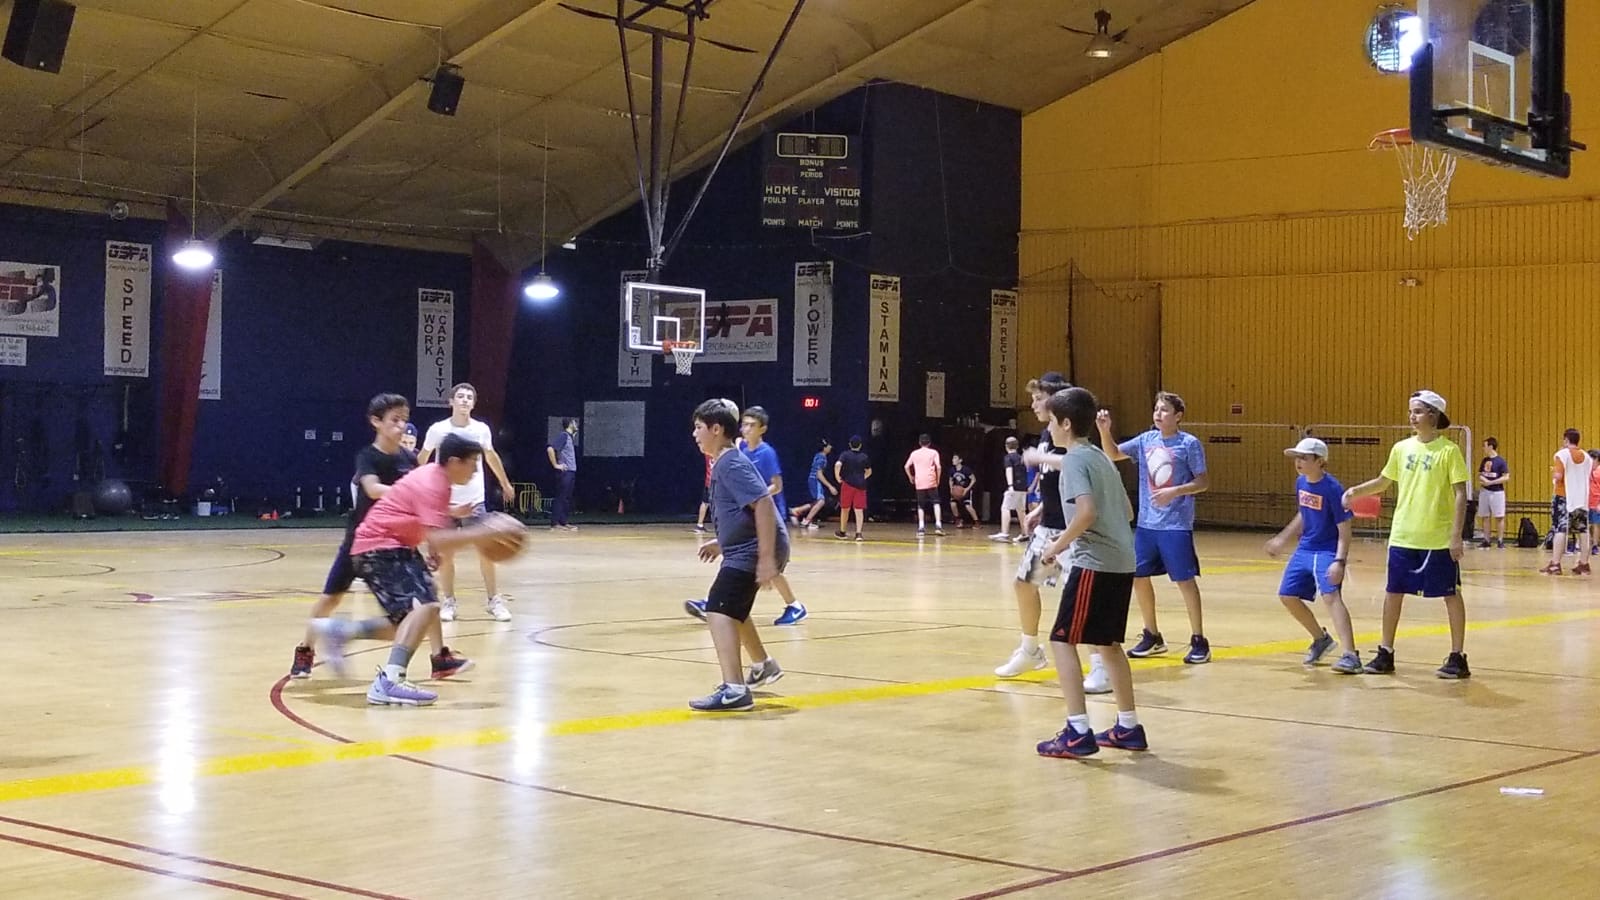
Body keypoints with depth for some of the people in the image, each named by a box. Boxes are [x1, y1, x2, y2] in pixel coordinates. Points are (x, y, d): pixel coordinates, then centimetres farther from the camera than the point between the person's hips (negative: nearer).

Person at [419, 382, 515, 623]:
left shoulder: (482, 429, -2)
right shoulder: (437, 430, -8)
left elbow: (491, 456, 18)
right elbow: (422, 458, 9)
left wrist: (505, 483, 26)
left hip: (475, 501, 1)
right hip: (445, 500, -1)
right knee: (446, 552, 1)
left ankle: (494, 600, 7)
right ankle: (448, 602, 12)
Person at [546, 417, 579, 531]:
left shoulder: (570, 436, 15)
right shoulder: (563, 435, -12)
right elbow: (550, 449, -22)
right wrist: (556, 465, -19)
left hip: (571, 471, 9)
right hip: (564, 472, -9)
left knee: (567, 498, 11)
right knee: (561, 497, -9)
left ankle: (563, 522, 16)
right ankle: (555, 523, -9)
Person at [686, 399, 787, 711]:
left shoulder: (732, 465, -16)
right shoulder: (723, 465, 15)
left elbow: (763, 504, -26)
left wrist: (766, 557, -30)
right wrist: (722, 542, 22)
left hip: (753, 551, -11)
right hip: (744, 550, 11)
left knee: (719, 609, -21)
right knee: (732, 609, 28)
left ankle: (734, 690, -30)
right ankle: (763, 666, 48)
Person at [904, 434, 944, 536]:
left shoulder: (914, 453, 10)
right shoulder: (933, 452, 3)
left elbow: (907, 467, 9)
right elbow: (938, 467, -6)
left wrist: (911, 477, 21)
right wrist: (938, 479, 5)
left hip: (919, 483, 2)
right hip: (931, 482, -2)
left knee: (921, 506, 9)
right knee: (936, 503, 3)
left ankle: (921, 527, 0)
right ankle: (938, 525, -11)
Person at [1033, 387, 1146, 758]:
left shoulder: (1074, 459, -8)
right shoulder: (1101, 457, 18)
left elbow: (1086, 511, -23)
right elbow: (1127, 511, 22)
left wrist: (1059, 545, -11)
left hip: (1094, 563, -9)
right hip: (1122, 561, 9)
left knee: (1062, 640, -4)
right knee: (1107, 642, 19)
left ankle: (1078, 732, -10)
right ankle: (1128, 727, 23)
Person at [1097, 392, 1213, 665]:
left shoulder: (1189, 443, -8)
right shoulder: (1146, 440, 8)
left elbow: (1203, 482, -7)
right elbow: (1113, 454, 6)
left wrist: (1175, 491, -20)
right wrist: (1104, 431, -12)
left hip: (1176, 525, -6)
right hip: (1146, 524, 6)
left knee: (1185, 580, -4)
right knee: (1139, 577, 9)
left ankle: (1199, 641, 5)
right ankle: (1152, 636, 24)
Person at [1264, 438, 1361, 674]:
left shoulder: (1332, 489, -18)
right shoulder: (1301, 483, 4)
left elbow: (1344, 529, -19)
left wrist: (1339, 561, -29)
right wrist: (1282, 540, 25)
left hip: (1327, 552, -8)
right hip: (1305, 550, 8)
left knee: (1331, 596, -25)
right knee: (1287, 596, 9)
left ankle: (1350, 655, -33)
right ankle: (1321, 639, 32)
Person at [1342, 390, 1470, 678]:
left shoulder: (1449, 451, -8)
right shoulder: (1401, 448, 6)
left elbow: (1460, 494, -9)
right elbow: (1383, 481, 20)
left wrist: (1456, 535, -15)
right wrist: (1357, 491, 3)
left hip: (1438, 539, -5)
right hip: (1402, 536, 5)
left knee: (1450, 594, 3)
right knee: (1393, 592, 8)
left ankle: (1457, 657, 10)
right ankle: (1386, 654, 18)